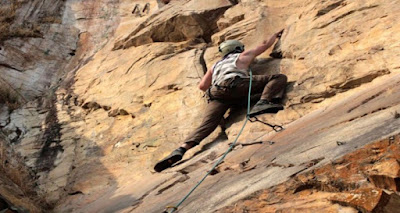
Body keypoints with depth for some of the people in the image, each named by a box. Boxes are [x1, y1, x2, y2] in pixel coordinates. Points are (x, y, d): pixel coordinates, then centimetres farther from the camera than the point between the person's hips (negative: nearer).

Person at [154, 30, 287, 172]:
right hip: (235, 84, -4)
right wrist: (276, 35, 65)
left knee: (207, 125, -11)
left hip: (217, 93, 4)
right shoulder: (243, 55, 33)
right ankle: (263, 102, -32)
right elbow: (265, 45, 47)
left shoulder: (215, 66, 41)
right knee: (280, 78, -2)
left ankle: (181, 150, -34)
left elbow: (202, 86, 28)